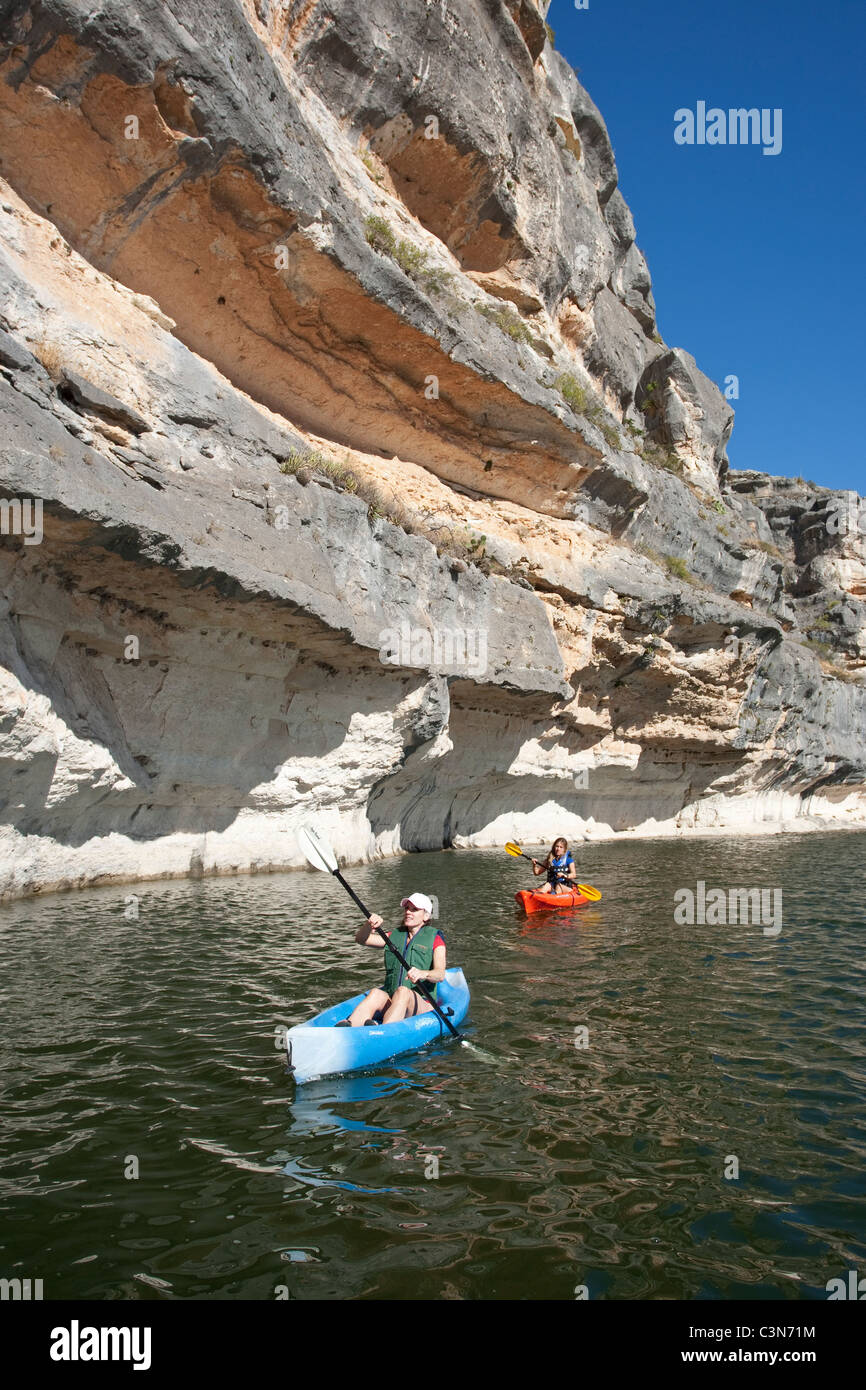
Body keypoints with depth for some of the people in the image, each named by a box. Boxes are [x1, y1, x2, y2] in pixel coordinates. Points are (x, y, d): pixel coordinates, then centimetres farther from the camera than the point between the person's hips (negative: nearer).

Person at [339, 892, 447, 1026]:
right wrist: (369, 925, -11)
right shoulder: (395, 936, 21)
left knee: (403, 991, -36)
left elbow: (440, 974, -10)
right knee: (376, 994, -31)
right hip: (390, 1001, 3)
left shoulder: (435, 938, 7)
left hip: (421, 1004, -3)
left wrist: (423, 974, -33)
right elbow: (361, 939, 11)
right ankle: (348, 1028, -57)